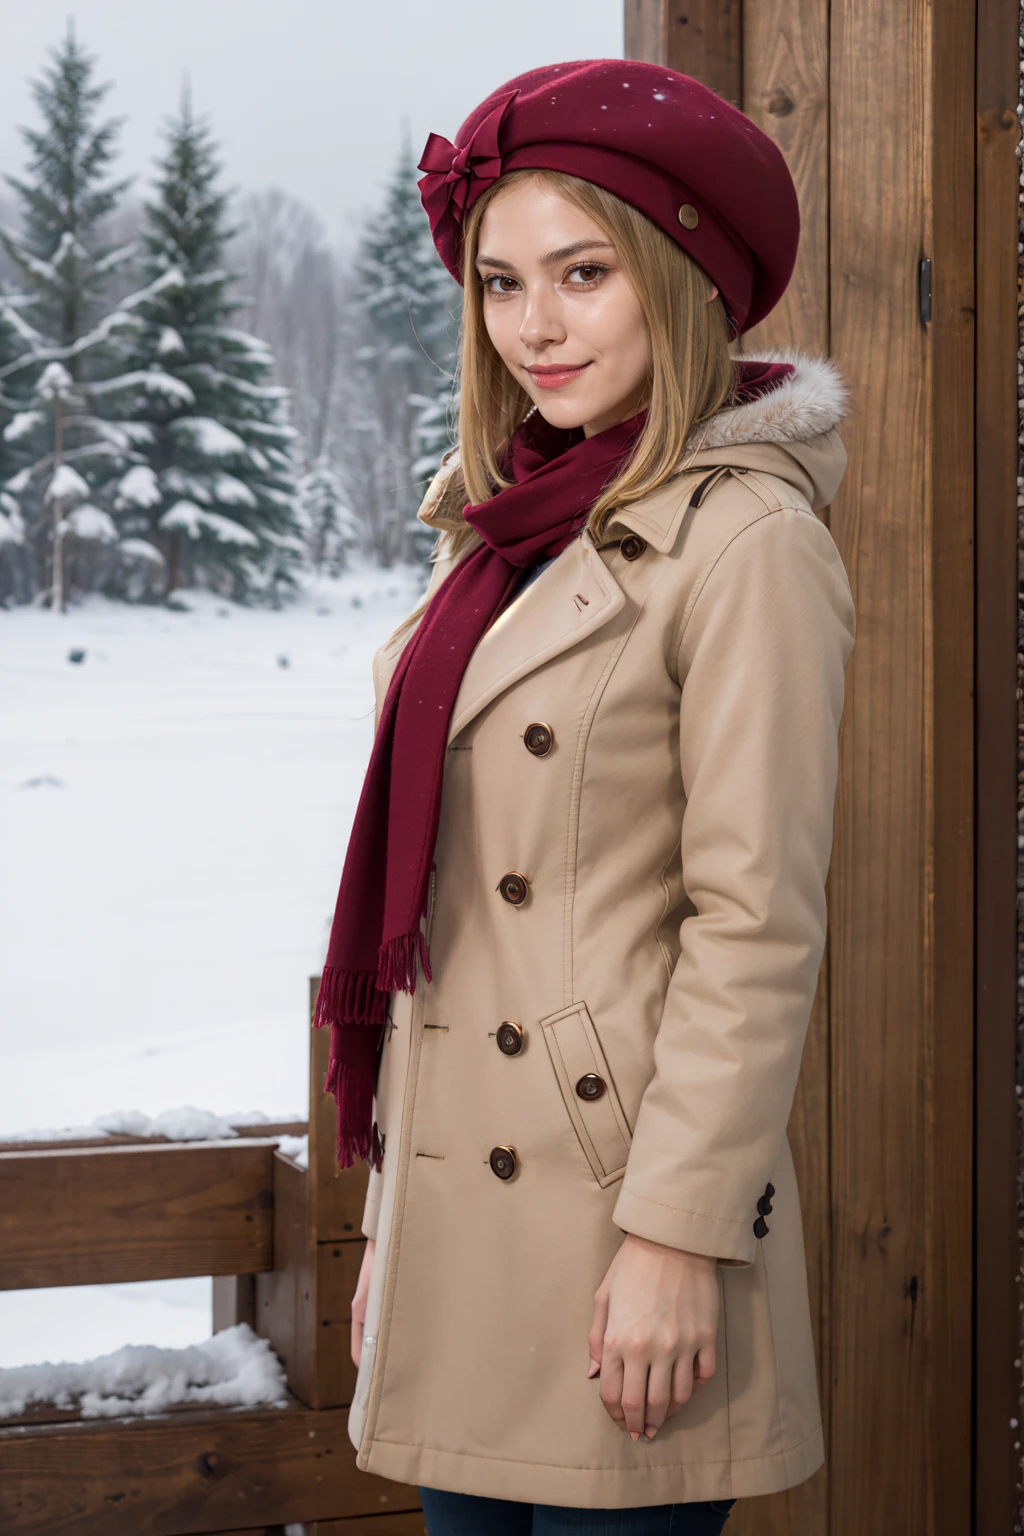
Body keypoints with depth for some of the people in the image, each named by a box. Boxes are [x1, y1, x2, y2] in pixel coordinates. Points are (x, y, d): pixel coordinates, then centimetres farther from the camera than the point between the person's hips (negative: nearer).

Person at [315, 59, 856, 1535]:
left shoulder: (744, 538, -11)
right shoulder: (509, 532, 12)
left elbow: (758, 925, -14)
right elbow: (437, 912, 13)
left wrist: (679, 1235, -16)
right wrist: (390, 1224, 14)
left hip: (619, 1191, -7)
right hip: (459, 1221, 7)